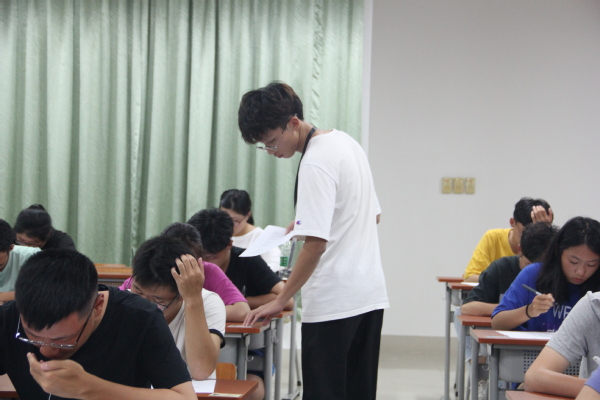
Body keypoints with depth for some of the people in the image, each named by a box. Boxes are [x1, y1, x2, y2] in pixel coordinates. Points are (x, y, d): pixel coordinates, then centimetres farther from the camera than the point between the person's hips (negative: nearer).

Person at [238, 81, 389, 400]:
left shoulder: (315, 164, -16)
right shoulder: (347, 141, 12)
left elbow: (316, 243, -21)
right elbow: (373, 215, 22)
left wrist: (281, 300, -16)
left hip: (334, 302, -9)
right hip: (370, 293, 10)